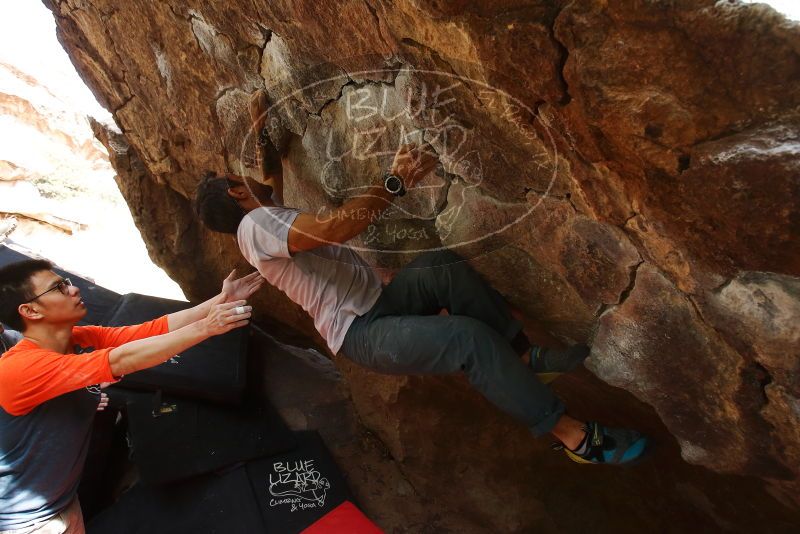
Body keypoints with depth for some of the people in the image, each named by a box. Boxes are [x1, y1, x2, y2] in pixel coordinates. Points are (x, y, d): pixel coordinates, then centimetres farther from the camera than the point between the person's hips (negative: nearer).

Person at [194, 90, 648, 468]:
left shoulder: (267, 218, 18)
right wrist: (396, 181, -31)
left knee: (444, 265, -19)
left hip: (379, 304, 9)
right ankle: (574, 436, -15)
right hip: (362, 334, -9)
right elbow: (333, 229, -28)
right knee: (469, 337, -28)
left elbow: (276, 176, 37)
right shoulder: (254, 226, -13)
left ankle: (526, 355, -10)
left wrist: (261, 130, 27)